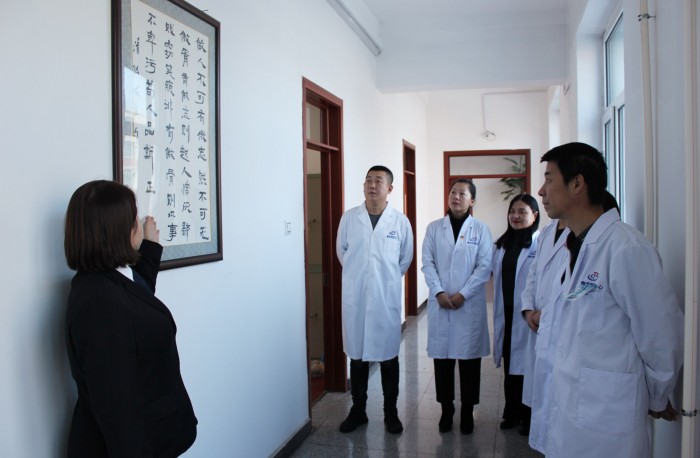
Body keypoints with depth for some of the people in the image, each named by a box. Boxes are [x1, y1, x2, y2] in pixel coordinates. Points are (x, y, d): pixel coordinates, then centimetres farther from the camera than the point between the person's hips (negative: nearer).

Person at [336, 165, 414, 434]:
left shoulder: (400, 221, -3)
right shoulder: (349, 218, 0)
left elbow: (406, 258, 9)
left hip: (386, 298, -1)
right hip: (355, 297, 1)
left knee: (388, 356, 9)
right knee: (357, 354, 10)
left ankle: (390, 412, 25)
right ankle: (358, 410, 26)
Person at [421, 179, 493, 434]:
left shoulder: (481, 230, 2)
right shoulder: (434, 228, 7)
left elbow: (485, 266, -3)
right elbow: (428, 263, 2)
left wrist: (463, 294, -11)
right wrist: (438, 292, -10)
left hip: (470, 304, -1)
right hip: (440, 303, 1)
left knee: (469, 359, 5)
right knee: (442, 358, 6)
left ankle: (467, 412, 19)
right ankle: (446, 409, 20)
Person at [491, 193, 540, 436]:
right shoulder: (503, 244, 11)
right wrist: (498, 313, 9)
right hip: (506, 314, 6)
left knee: (528, 365, 5)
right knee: (509, 364, 15)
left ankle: (529, 418, 21)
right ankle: (512, 413, 29)